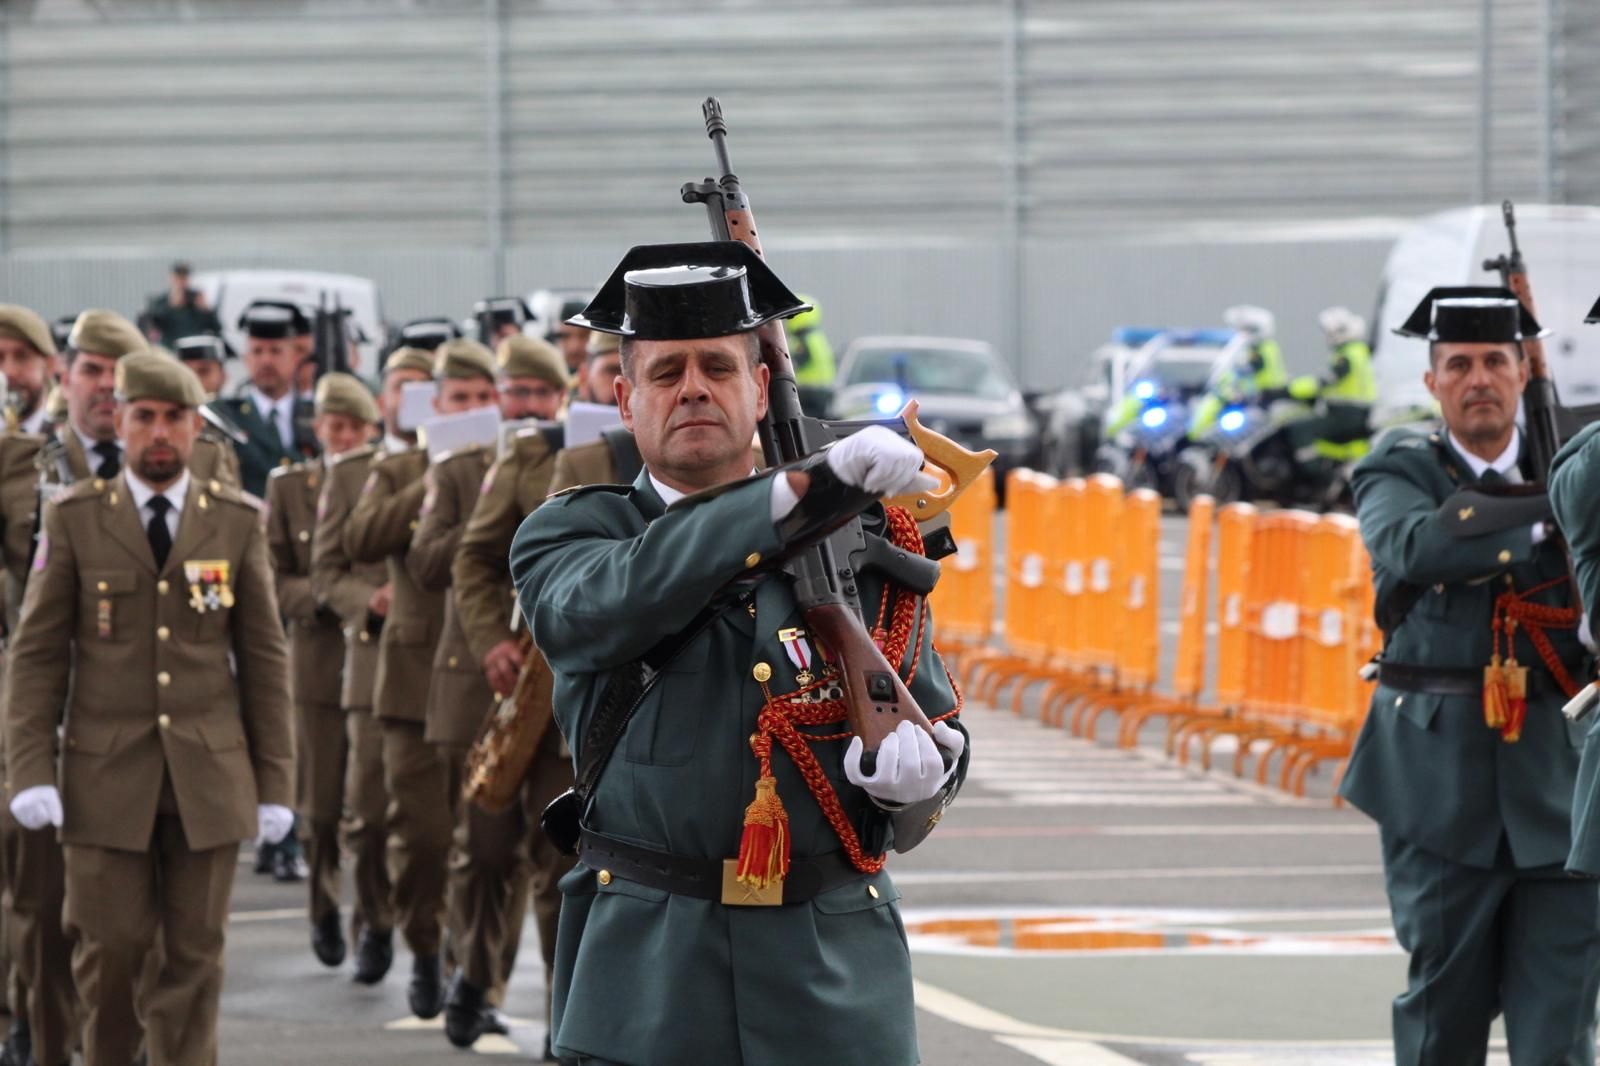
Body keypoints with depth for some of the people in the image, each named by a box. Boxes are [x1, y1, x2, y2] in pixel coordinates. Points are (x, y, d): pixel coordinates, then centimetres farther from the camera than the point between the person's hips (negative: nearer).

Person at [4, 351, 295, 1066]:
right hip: (106, 776, -1)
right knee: (112, 947, -1)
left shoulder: (237, 523, 6)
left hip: (209, 777, 1)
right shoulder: (74, 520, 2)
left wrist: (275, 783, 3)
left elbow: (265, 658, 7)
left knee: (193, 956, 0)